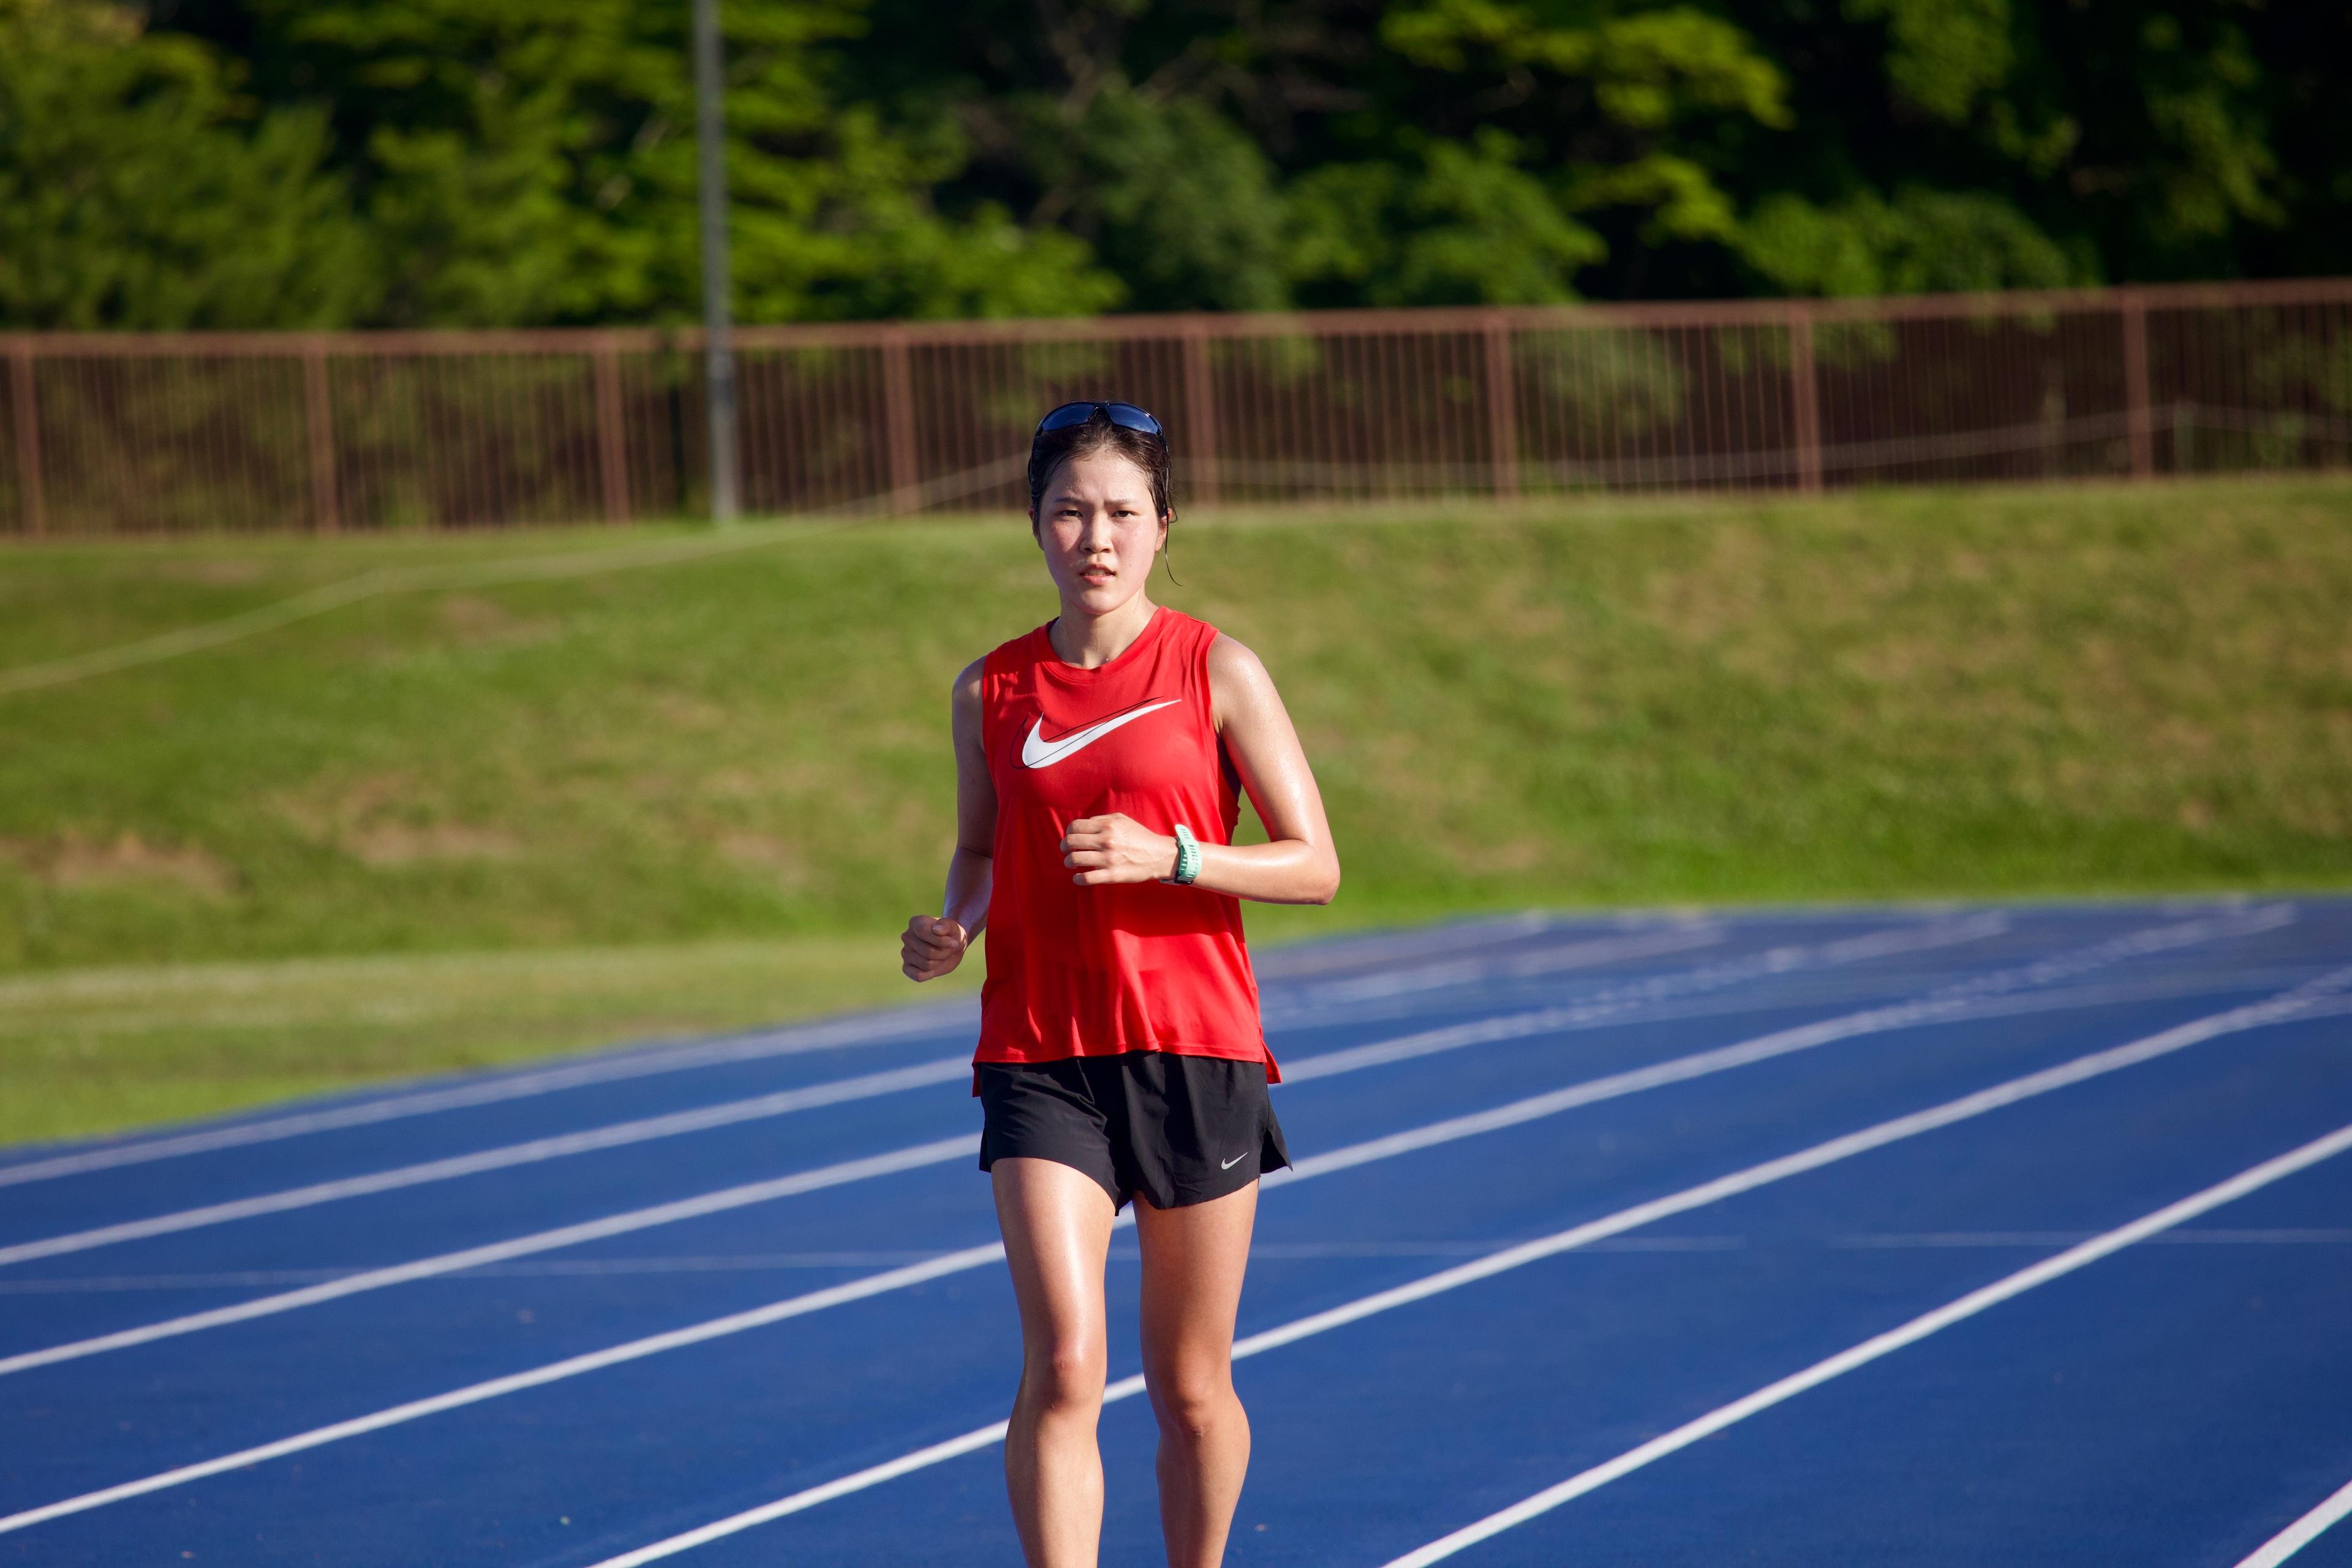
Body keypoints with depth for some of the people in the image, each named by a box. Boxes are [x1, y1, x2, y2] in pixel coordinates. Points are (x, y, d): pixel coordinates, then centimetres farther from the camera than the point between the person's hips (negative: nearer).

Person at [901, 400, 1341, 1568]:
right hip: (1040, 1057, 1)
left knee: (1190, 1388, 8)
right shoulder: (991, 690, 6)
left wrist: (1169, 856, -16)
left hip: (1195, 1049, -1)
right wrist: (951, 929, -1)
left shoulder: (1217, 671, -1)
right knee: (1062, 1364, -16)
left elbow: (1313, 867, -2)